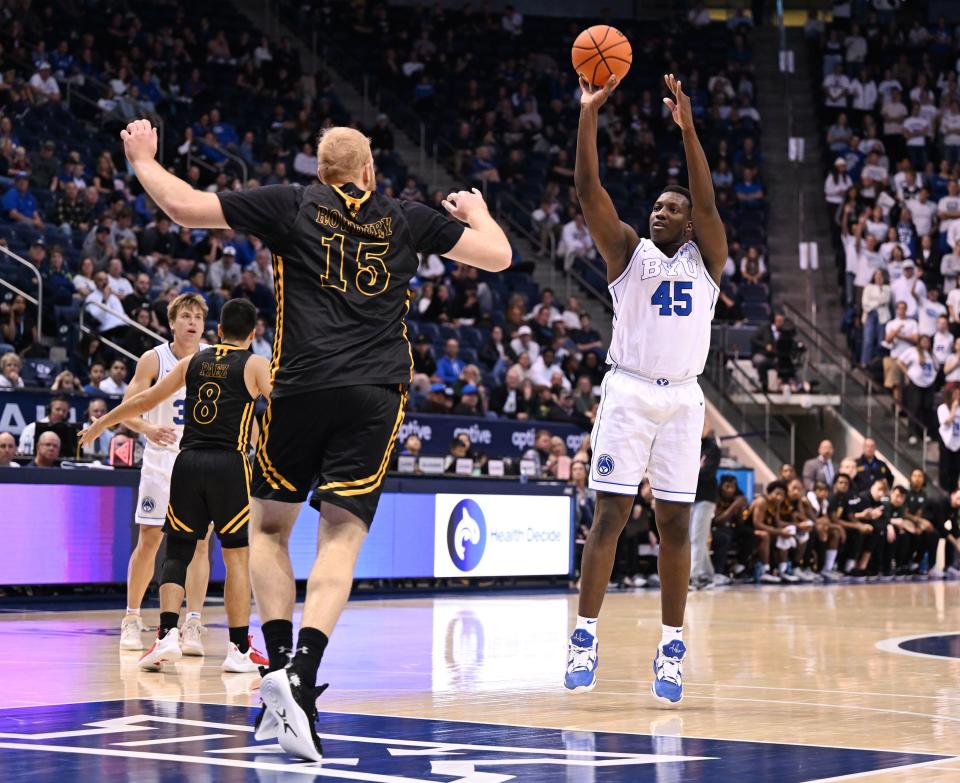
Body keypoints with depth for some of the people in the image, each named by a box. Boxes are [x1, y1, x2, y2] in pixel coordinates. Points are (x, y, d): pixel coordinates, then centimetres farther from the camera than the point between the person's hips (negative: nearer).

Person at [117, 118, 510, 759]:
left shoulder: (292, 205, 9)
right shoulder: (407, 219, 14)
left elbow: (185, 207, 6)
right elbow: (498, 256, 20)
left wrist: (142, 159, 24)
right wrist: (477, 211, 41)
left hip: (303, 387, -1)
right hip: (377, 393, 1)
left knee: (269, 525, 15)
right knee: (341, 534, -4)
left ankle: (280, 662, 1)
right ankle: (302, 674, -22)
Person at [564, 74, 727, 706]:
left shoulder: (706, 258, 11)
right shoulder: (630, 251, 9)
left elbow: (708, 202, -6)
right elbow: (589, 191, -3)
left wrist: (687, 128, -15)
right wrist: (589, 113, -12)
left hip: (682, 399, 1)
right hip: (629, 392, -1)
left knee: (675, 523, 2)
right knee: (611, 515, -6)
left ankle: (672, 647, 7)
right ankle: (585, 636, -2)